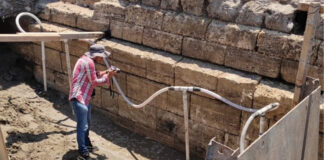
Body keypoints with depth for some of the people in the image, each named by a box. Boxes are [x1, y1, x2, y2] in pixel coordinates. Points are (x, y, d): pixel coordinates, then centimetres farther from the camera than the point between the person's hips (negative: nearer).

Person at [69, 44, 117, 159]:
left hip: (84, 97, 11)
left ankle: (86, 144, 38)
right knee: (83, 125, -6)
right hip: (79, 98, -11)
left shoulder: (86, 60, 13)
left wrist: (103, 73, 9)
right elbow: (94, 82, -15)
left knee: (86, 123, 23)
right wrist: (107, 77, -5)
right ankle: (83, 150, 4)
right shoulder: (88, 62, -19)